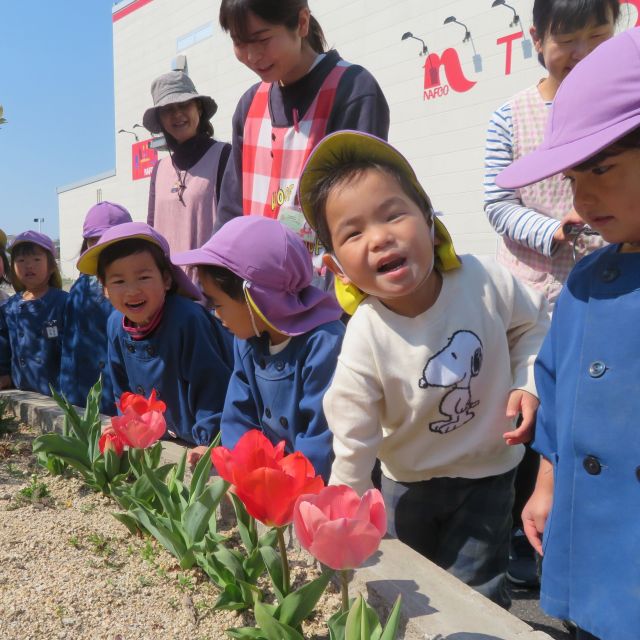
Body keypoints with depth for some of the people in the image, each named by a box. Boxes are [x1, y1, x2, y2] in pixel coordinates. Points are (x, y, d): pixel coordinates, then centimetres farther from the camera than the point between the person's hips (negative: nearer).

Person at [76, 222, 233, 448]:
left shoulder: (188, 320, -28)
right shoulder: (116, 324, -5)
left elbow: (212, 389, -24)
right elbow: (124, 389, 11)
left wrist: (210, 445, -24)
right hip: (168, 438, 6)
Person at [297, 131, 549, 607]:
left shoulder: (487, 282, -24)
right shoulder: (365, 339, -29)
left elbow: (532, 325, -1)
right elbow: (353, 442, -19)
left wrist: (528, 383, -15)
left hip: (488, 470, 0)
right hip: (410, 482, 0)